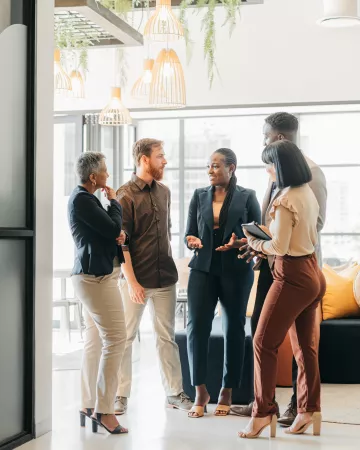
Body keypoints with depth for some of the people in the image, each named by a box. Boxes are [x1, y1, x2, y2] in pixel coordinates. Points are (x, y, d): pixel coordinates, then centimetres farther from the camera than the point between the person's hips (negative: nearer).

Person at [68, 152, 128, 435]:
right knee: (115, 339, -12)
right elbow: (113, 228, -17)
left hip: (92, 275, 11)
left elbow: (104, 230, 19)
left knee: (95, 341, 12)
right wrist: (114, 201, -1)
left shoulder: (84, 197, 16)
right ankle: (104, 410, -11)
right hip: (98, 276, -11)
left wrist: (117, 233, -3)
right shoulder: (82, 199, -16)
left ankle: (89, 406, 17)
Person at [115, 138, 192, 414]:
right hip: (136, 279, -5)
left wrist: (168, 263, 15)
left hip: (165, 277, 5)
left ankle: (175, 392, 17)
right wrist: (131, 281, -15)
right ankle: (121, 395, 13)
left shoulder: (164, 192, 9)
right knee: (126, 337, 4)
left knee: (167, 337, 10)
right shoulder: (126, 195, -9)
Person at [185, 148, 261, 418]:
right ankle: (200, 392, 0)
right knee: (197, 326, -10)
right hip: (203, 269, 2)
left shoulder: (247, 197, 1)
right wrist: (193, 242, -13)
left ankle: (227, 392, 18)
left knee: (234, 328, 6)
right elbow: (189, 233, 9)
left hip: (236, 271, -1)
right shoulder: (199, 196, 9)